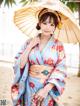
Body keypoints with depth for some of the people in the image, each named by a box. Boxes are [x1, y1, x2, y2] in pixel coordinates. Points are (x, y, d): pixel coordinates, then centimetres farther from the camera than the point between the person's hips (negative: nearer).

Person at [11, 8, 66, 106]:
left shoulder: (58, 45, -4)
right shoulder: (29, 42, -1)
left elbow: (60, 70, -8)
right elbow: (20, 65, -5)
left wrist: (47, 88, -17)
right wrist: (30, 46, -13)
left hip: (49, 87, -1)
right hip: (30, 87, 1)